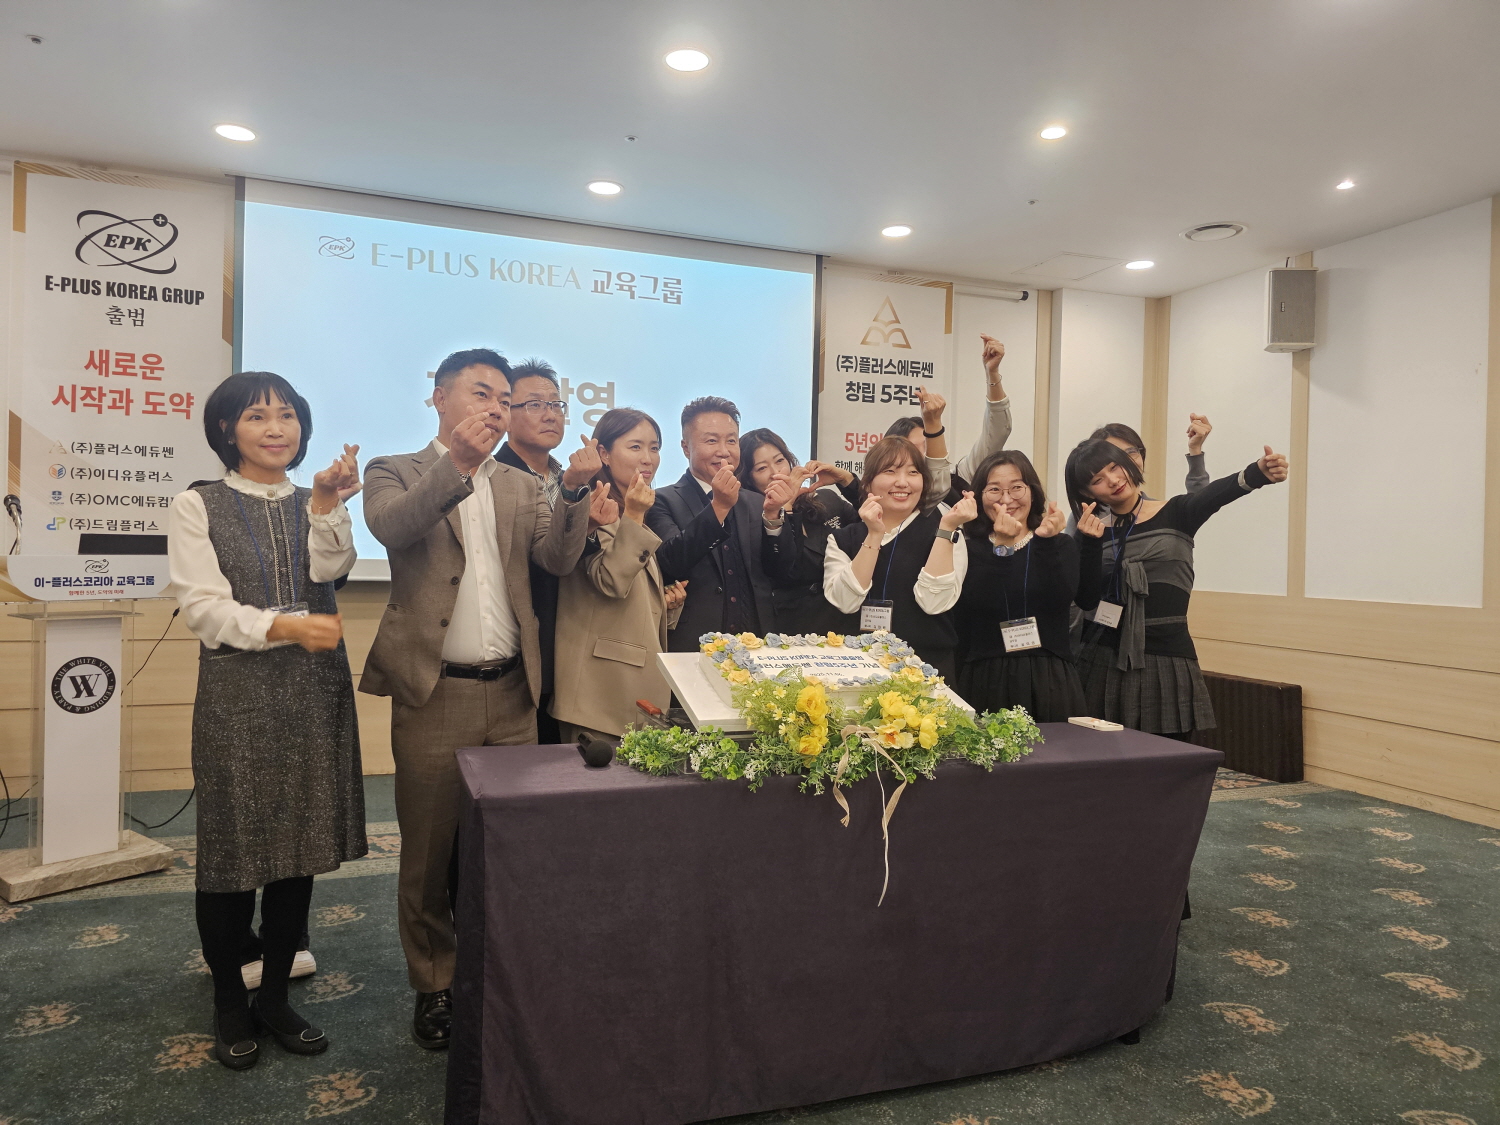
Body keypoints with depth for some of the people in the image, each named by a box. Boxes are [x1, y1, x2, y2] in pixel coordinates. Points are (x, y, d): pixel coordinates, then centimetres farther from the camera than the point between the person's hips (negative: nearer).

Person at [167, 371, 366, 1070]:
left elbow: (328, 572, -8)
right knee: (233, 853, 5)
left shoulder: (315, 504, 11)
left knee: (299, 850, 10)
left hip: (315, 692, 3)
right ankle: (230, 1008, 26)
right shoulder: (198, 507, 0)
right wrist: (285, 626, -24)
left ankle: (275, 997, 27)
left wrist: (328, 507, -22)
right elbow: (204, 608, -10)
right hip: (237, 697, -3)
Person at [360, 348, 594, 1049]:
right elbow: (390, 527, -19)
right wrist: (456, 463, -32)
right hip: (434, 695, -3)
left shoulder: (522, 487, 13)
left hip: (512, 695, 3)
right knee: (429, 852, 8)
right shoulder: (396, 473, 3)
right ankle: (434, 987, 26)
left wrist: (575, 491, -17)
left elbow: (559, 560, -1)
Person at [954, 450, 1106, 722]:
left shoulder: (1061, 546, 11)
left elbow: (1060, 599, -7)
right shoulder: (968, 549, 4)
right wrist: (1002, 546, -17)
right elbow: (978, 605, -13)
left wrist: (1047, 543, -14)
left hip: (1049, 680, 2)